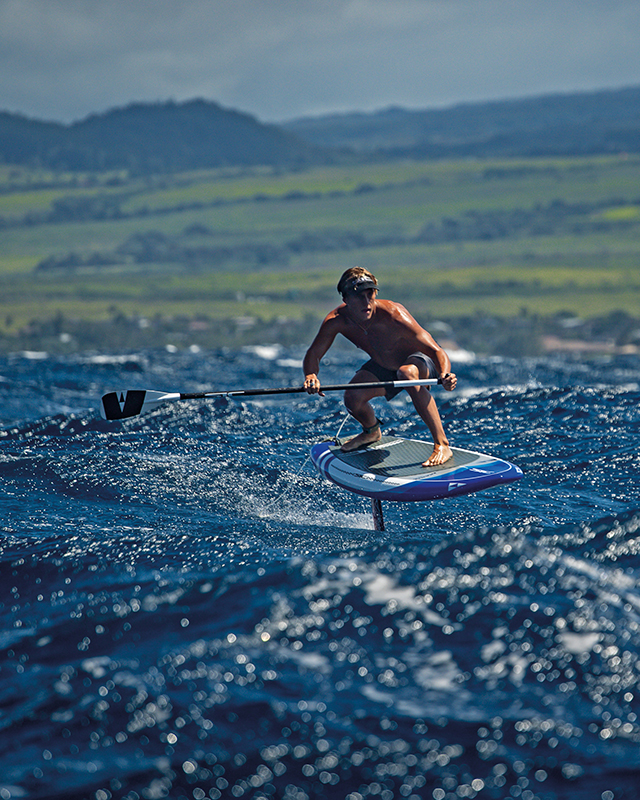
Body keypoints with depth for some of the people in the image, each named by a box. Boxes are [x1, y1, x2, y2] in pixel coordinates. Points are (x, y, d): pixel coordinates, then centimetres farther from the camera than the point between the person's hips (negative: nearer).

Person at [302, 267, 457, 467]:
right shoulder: (336, 320, -24)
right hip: (383, 367, 6)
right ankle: (371, 431, 24)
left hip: (421, 361, -5)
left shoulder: (392, 315, -37)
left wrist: (445, 375, -60)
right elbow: (313, 354, -14)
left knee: (406, 373, -39)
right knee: (352, 397, -16)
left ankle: (441, 445, -35)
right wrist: (311, 375, -38)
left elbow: (436, 351, -38)